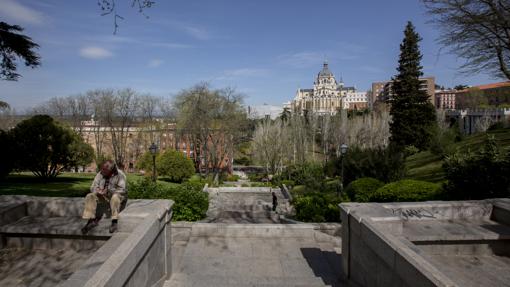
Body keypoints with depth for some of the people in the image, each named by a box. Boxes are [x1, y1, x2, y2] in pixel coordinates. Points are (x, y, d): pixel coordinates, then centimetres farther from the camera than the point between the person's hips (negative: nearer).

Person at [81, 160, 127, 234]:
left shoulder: (120, 175, -15)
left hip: (116, 195, -5)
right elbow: (93, 187, 2)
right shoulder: (100, 174, -1)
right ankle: (91, 220, -17)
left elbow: (121, 190, -22)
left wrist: (108, 191, -32)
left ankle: (114, 222, -29)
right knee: (90, 196, -17)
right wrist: (97, 190, -22)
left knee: (115, 197, -38)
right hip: (103, 196, 5)